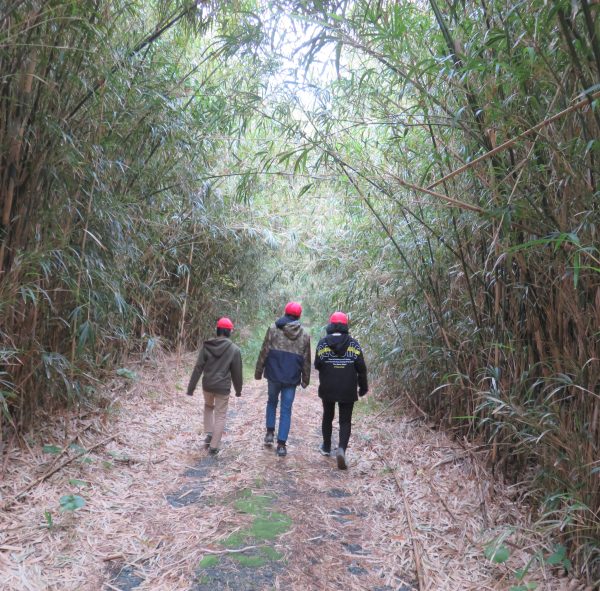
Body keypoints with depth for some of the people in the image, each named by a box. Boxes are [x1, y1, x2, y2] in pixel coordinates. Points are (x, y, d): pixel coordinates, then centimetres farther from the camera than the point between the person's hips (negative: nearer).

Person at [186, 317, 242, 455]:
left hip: (207, 385, 2)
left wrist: (191, 387, 0)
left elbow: (198, 368, -6)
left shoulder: (206, 346, -5)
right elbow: (237, 372, -2)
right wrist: (238, 389, 12)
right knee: (220, 416, 9)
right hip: (223, 387, -2)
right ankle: (214, 446, 10)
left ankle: (209, 434, 21)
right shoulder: (234, 349, -9)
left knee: (208, 407, 29)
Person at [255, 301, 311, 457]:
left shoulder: (274, 329, -4)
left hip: (274, 375, 0)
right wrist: (305, 379, 16)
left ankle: (270, 432, 21)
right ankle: (281, 444, 6)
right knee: (286, 410, 7)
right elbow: (306, 360, 8)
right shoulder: (305, 335, 2)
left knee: (272, 401, 24)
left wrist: (258, 371, 5)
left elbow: (264, 352, -3)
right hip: (292, 378, 0)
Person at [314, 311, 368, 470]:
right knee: (345, 421, 5)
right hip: (348, 390, -1)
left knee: (328, 417, 20)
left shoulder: (323, 343, -6)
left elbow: (317, 365, -6)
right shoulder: (353, 343, -4)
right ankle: (342, 449, -15)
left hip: (327, 389, 1)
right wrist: (363, 386, 5)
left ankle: (326, 447, 32)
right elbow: (361, 367, -5)